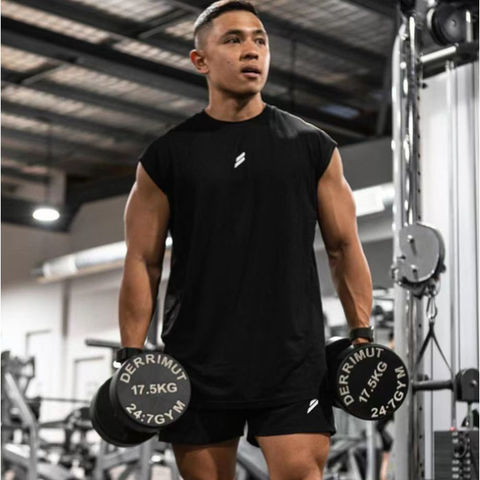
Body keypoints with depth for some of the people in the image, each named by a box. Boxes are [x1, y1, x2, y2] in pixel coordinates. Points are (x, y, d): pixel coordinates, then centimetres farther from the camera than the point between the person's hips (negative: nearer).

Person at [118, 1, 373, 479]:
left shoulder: (312, 147, 7)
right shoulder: (167, 156, 5)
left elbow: (344, 247, 9)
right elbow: (142, 262, 5)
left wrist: (363, 340, 2)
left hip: (292, 359, 0)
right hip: (197, 363, 1)